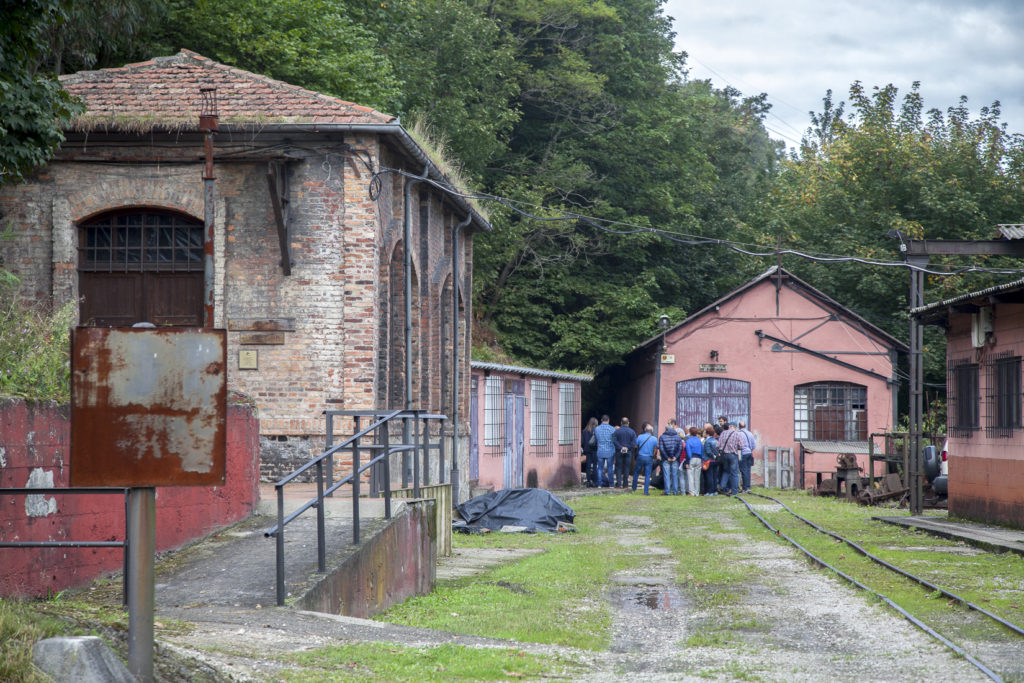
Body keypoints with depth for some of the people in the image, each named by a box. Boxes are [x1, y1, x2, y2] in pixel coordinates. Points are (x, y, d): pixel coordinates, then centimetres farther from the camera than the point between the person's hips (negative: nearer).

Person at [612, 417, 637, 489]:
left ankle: (618, 484, -2)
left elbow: (614, 441, -13)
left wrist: (620, 447, -12)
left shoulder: (617, 431, -3)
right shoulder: (632, 432, 1)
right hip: (628, 452, 1)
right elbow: (634, 443, -6)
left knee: (618, 468, 5)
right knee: (626, 468, 8)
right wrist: (627, 448, -3)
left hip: (619, 452, -1)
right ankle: (625, 484, 8)